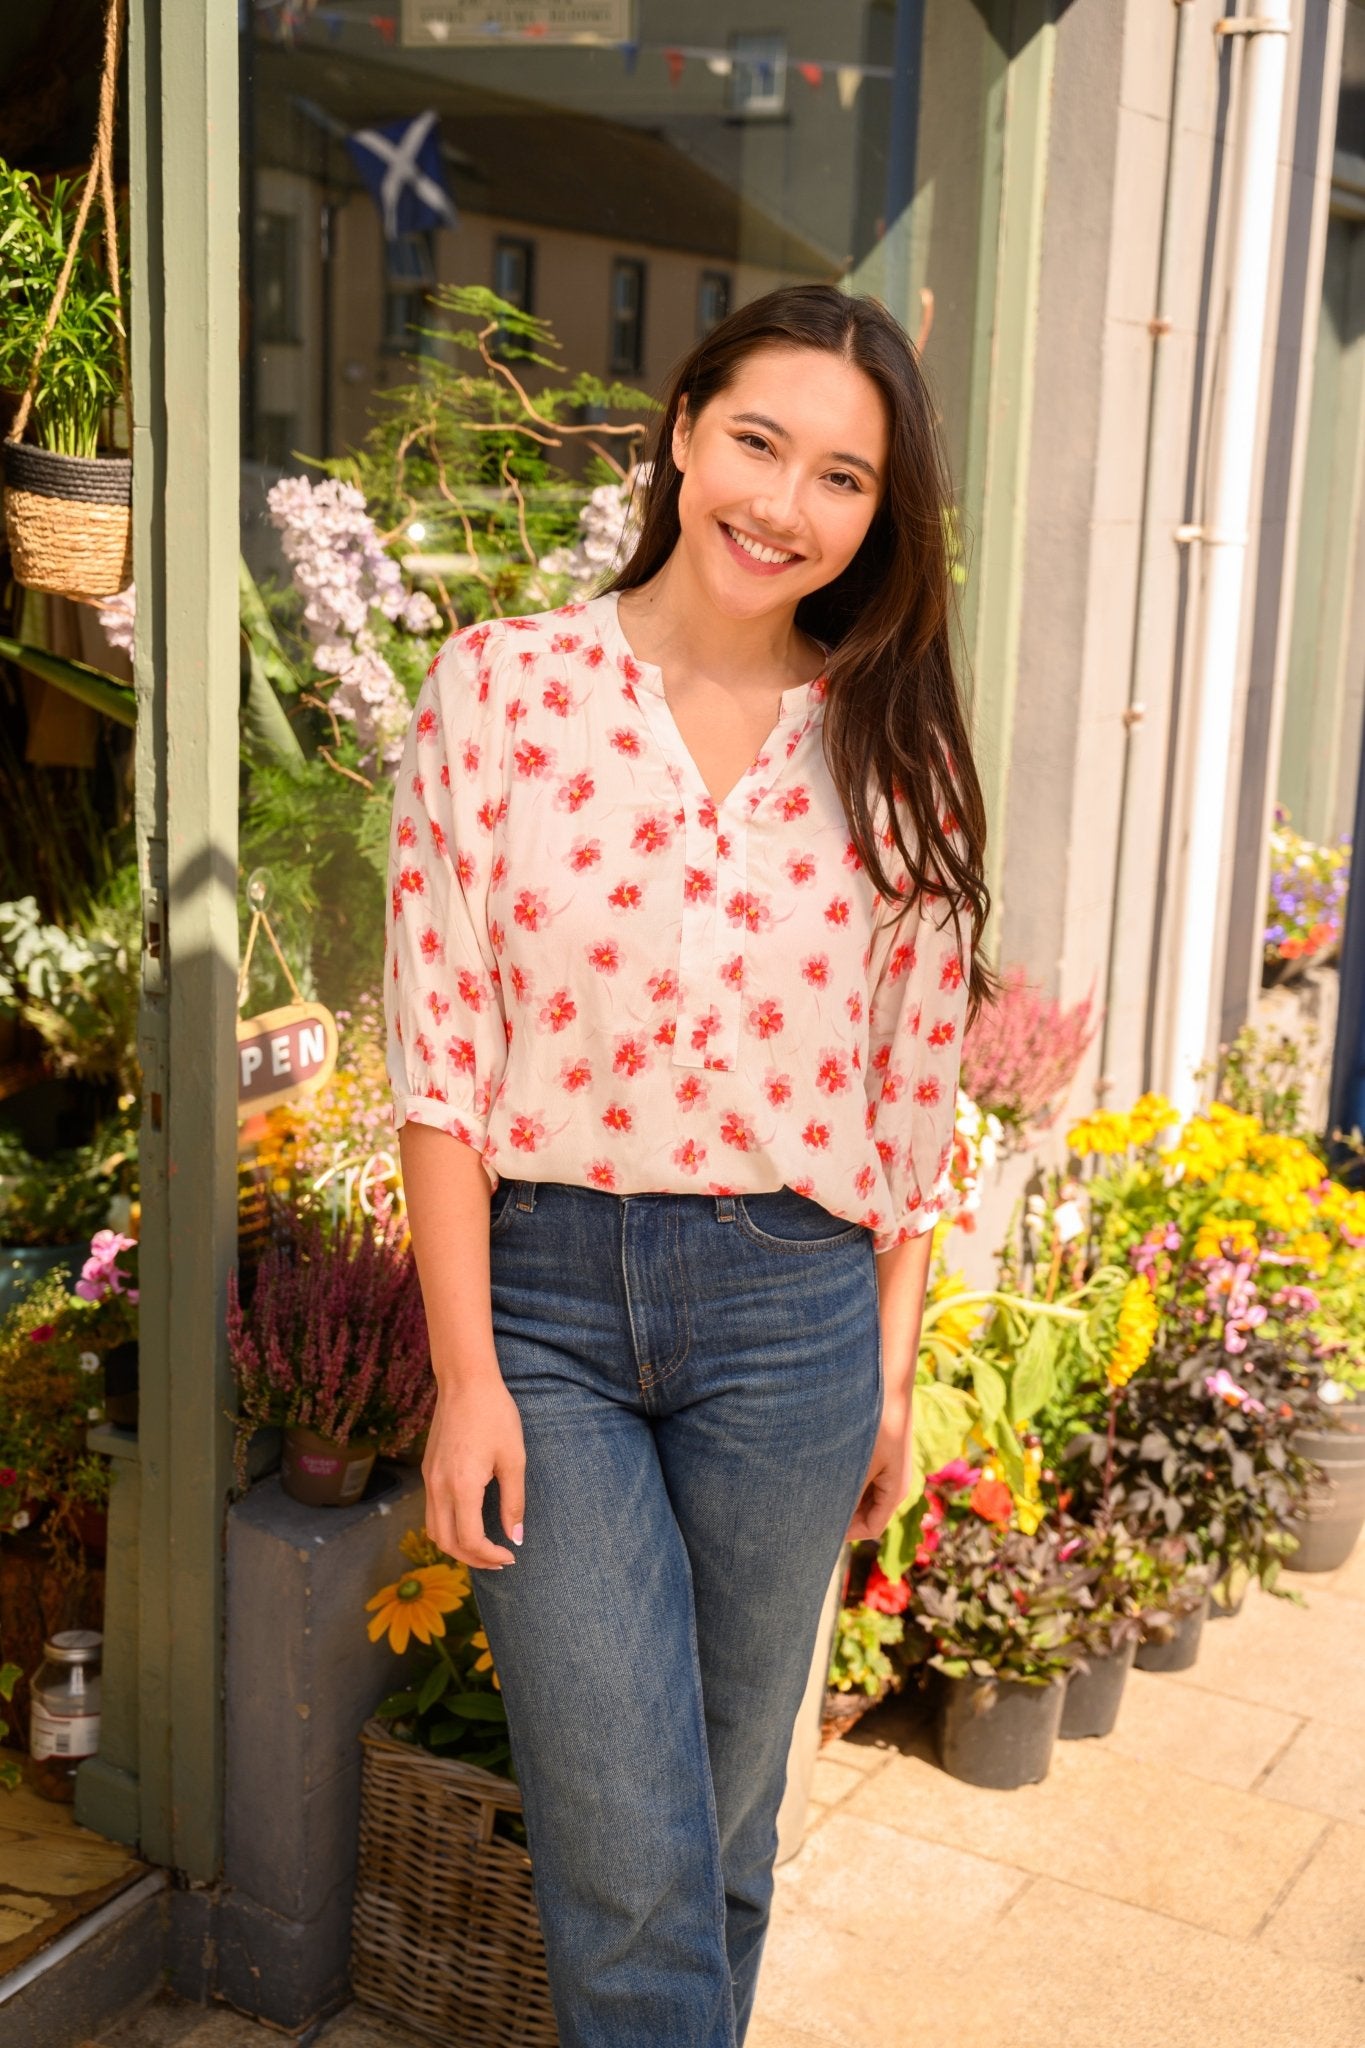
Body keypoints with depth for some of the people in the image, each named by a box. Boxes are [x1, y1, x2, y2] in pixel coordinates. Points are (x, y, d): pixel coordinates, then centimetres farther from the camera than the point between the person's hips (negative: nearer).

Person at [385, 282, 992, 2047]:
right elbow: (440, 1055, -5)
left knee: (723, 1824, 16)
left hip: (790, 1307, 2)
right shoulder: (497, 688, -3)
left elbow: (911, 1093, 6)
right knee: (626, 1854, -1)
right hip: (538, 1293, -1)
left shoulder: (891, 752, 3)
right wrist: (467, 1372, -8)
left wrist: (892, 1373, 7)